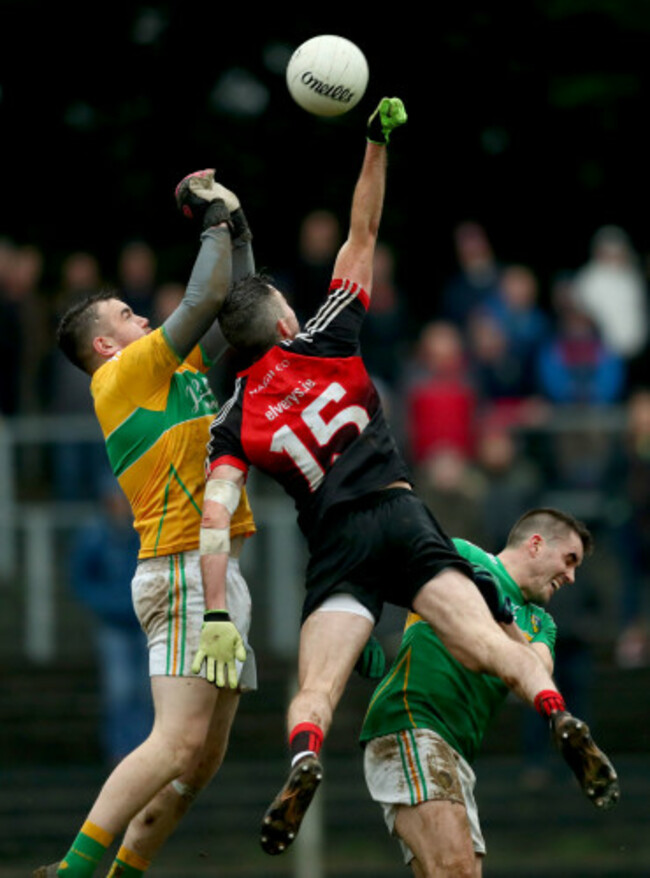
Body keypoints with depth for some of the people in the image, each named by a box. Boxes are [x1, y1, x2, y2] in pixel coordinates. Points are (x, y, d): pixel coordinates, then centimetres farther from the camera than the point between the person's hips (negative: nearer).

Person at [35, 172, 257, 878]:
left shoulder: (173, 372, 21)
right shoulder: (124, 374, -4)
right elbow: (205, 299, -10)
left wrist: (236, 226, 21)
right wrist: (216, 219, 2)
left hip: (216, 574, 9)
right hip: (183, 572, -9)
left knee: (205, 754, 5)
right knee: (179, 741, -20)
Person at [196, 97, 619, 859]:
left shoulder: (233, 424, 9)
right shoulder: (324, 341, 10)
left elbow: (215, 522, -3)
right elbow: (362, 235, 16)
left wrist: (216, 618, -5)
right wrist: (376, 145, 19)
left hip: (336, 550, -1)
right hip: (403, 519, 1)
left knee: (316, 688, -10)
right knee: (487, 643, -11)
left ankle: (304, 756, -45)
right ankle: (556, 713, -40)